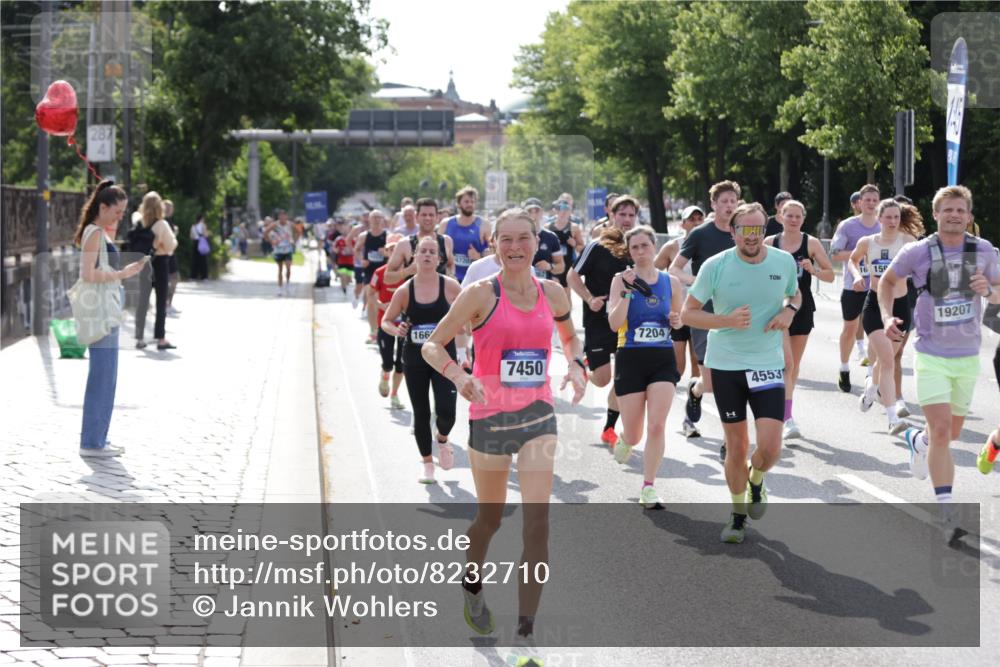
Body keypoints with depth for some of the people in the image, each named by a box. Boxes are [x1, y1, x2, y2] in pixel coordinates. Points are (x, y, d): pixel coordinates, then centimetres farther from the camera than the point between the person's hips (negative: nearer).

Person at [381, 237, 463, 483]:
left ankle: (442, 439, 23)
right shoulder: (404, 291, -3)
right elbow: (386, 321, 6)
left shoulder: (450, 286, -5)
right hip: (414, 359, 1)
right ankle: (427, 463, 25)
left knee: (446, 411, -12)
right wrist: (396, 330, -14)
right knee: (421, 414, 7)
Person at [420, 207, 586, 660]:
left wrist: (576, 365, 2)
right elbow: (432, 345, -7)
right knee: (490, 517, 13)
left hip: (538, 416, 2)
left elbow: (569, 336, 22)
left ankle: (526, 632, -4)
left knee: (537, 522, -9)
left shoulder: (552, 293, 2)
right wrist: (458, 375, -25)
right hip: (489, 417, -2)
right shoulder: (481, 294, -10)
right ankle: (472, 584, 46)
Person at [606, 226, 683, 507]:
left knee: (657, 425, -11)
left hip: (663, 359, 1)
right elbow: (614, 323, -13)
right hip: (631, 359, -1)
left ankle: (648, 488, -2)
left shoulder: (671, 281, 5)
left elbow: (678, 316, 20)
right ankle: (626, 439, 43)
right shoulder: (622, 280, -3)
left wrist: (677, 320, -2)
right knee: (634, 434, 5)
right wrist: (626, 292, -23)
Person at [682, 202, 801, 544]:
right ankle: (738, 513, 28)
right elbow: (687, 313, -4)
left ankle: (756, 481, 25)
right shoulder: (715, 266, -9)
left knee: (770, 448, -11)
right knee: (736, 447, 6)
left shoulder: (784, 262, -2)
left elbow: (794, 294, 19)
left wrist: (789, 310, -5)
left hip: (768, 364, 1)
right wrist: (727, 320, -19)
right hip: (725, 364, -1)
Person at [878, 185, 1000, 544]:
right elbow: (887, 280, 9)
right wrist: (887, 317, -5)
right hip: (931, 356, -4)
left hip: (968, 356, 4)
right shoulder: (917, 252, -8)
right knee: (942, 432, -16)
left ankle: (917, 439, 53)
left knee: (952, 432, 18)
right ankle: (947, 514, -13)